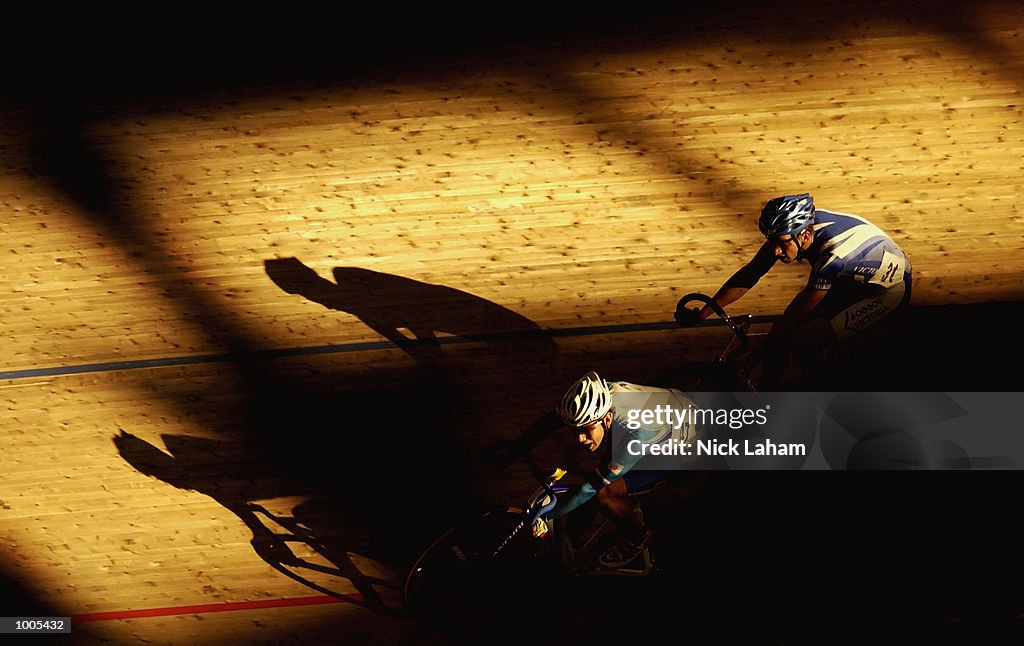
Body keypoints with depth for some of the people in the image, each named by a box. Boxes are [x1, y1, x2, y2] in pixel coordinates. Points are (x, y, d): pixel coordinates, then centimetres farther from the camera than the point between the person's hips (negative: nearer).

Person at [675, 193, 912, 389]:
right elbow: (749, 274, -12)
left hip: (888, 291, -7)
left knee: (801, 341, -21)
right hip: (852, 276, 7)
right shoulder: (792, 227, -18)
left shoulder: (831, 255, -38)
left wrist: (756, 357, -25)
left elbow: (799, 313, -31)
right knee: (783, 327, -8)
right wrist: (702, 313, -15)